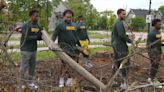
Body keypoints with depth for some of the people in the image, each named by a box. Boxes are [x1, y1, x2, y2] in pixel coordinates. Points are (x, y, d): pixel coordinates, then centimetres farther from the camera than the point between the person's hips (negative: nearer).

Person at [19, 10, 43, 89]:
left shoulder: (37, 26, 8)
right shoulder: (26, 26, -13)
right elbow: (26, 38, -19)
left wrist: (42, 36, -8)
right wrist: (37, 37, -20)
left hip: (34, 49, 7)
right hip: (26, 50, -7)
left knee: (32, 67, 10)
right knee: (24, 66, 2)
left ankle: (30, 83, 20)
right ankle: (22, 82, 17)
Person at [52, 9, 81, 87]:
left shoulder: (74, 25, 17)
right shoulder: (60, 25, -1)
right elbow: (54, 35, -4)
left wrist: (80, 45, 27)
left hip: (73, 48, 6)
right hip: (64, 48, -6)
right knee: (65, 64, -9)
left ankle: (69, 80, 12)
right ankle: (62, 79, -1)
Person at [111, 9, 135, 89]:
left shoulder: (116, 23, 17)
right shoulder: (119, 23, -15)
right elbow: (121, 34, -25)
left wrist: (128, 36, 11)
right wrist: (130, 41, -15)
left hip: (115, 45, 10)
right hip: (121, 46, -10)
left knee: (116, 63, 14)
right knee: (125, 64, -7)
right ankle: (125, 83, -6)